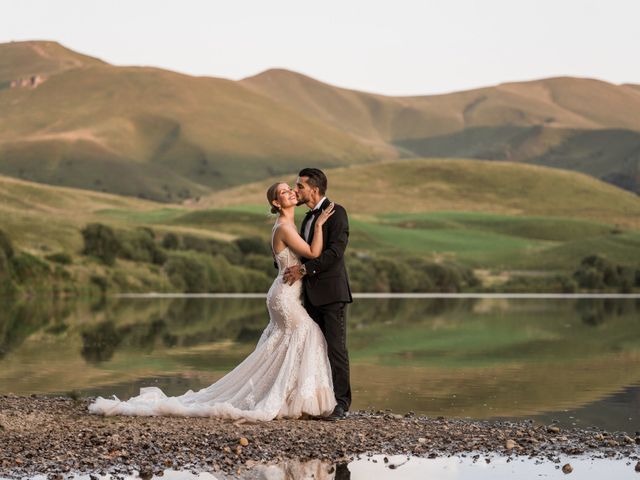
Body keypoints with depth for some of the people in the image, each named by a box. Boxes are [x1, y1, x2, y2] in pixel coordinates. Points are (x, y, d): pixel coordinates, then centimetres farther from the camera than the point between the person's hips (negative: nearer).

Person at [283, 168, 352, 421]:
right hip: (312, 293, 9)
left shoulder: (336, 212, -8)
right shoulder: (308, 217, 19)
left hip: (332, 292, -8)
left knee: (336, 347, -7)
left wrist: (304, 269, -18)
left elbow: (335, 251, -18)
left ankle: (340, 402, -3)